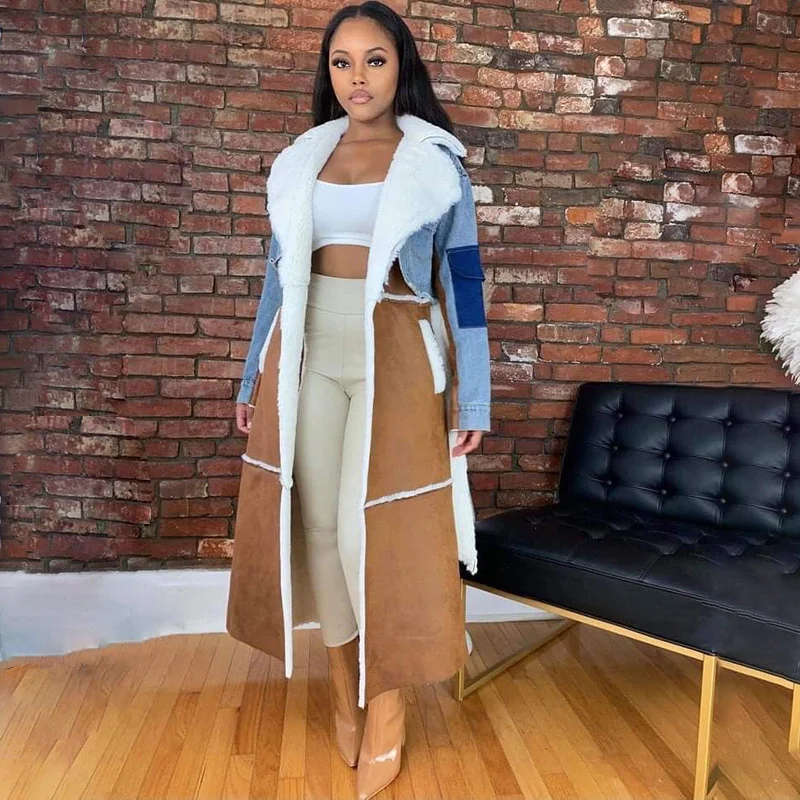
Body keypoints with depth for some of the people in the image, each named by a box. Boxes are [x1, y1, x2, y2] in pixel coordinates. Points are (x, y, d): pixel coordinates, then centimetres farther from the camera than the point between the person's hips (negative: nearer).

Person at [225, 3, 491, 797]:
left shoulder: (435, 161, 4)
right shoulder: (299, 160, 14)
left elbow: (463, 279, 1)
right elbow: (279, 276, 15)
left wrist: (472, 399, -4)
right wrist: (254, 378, 13)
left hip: (396, 359, -3)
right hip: (308, 356, 4)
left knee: (375, 530, -6)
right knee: (317, 525, 6)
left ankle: (387, 699, 18)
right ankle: (344, 687, 27)